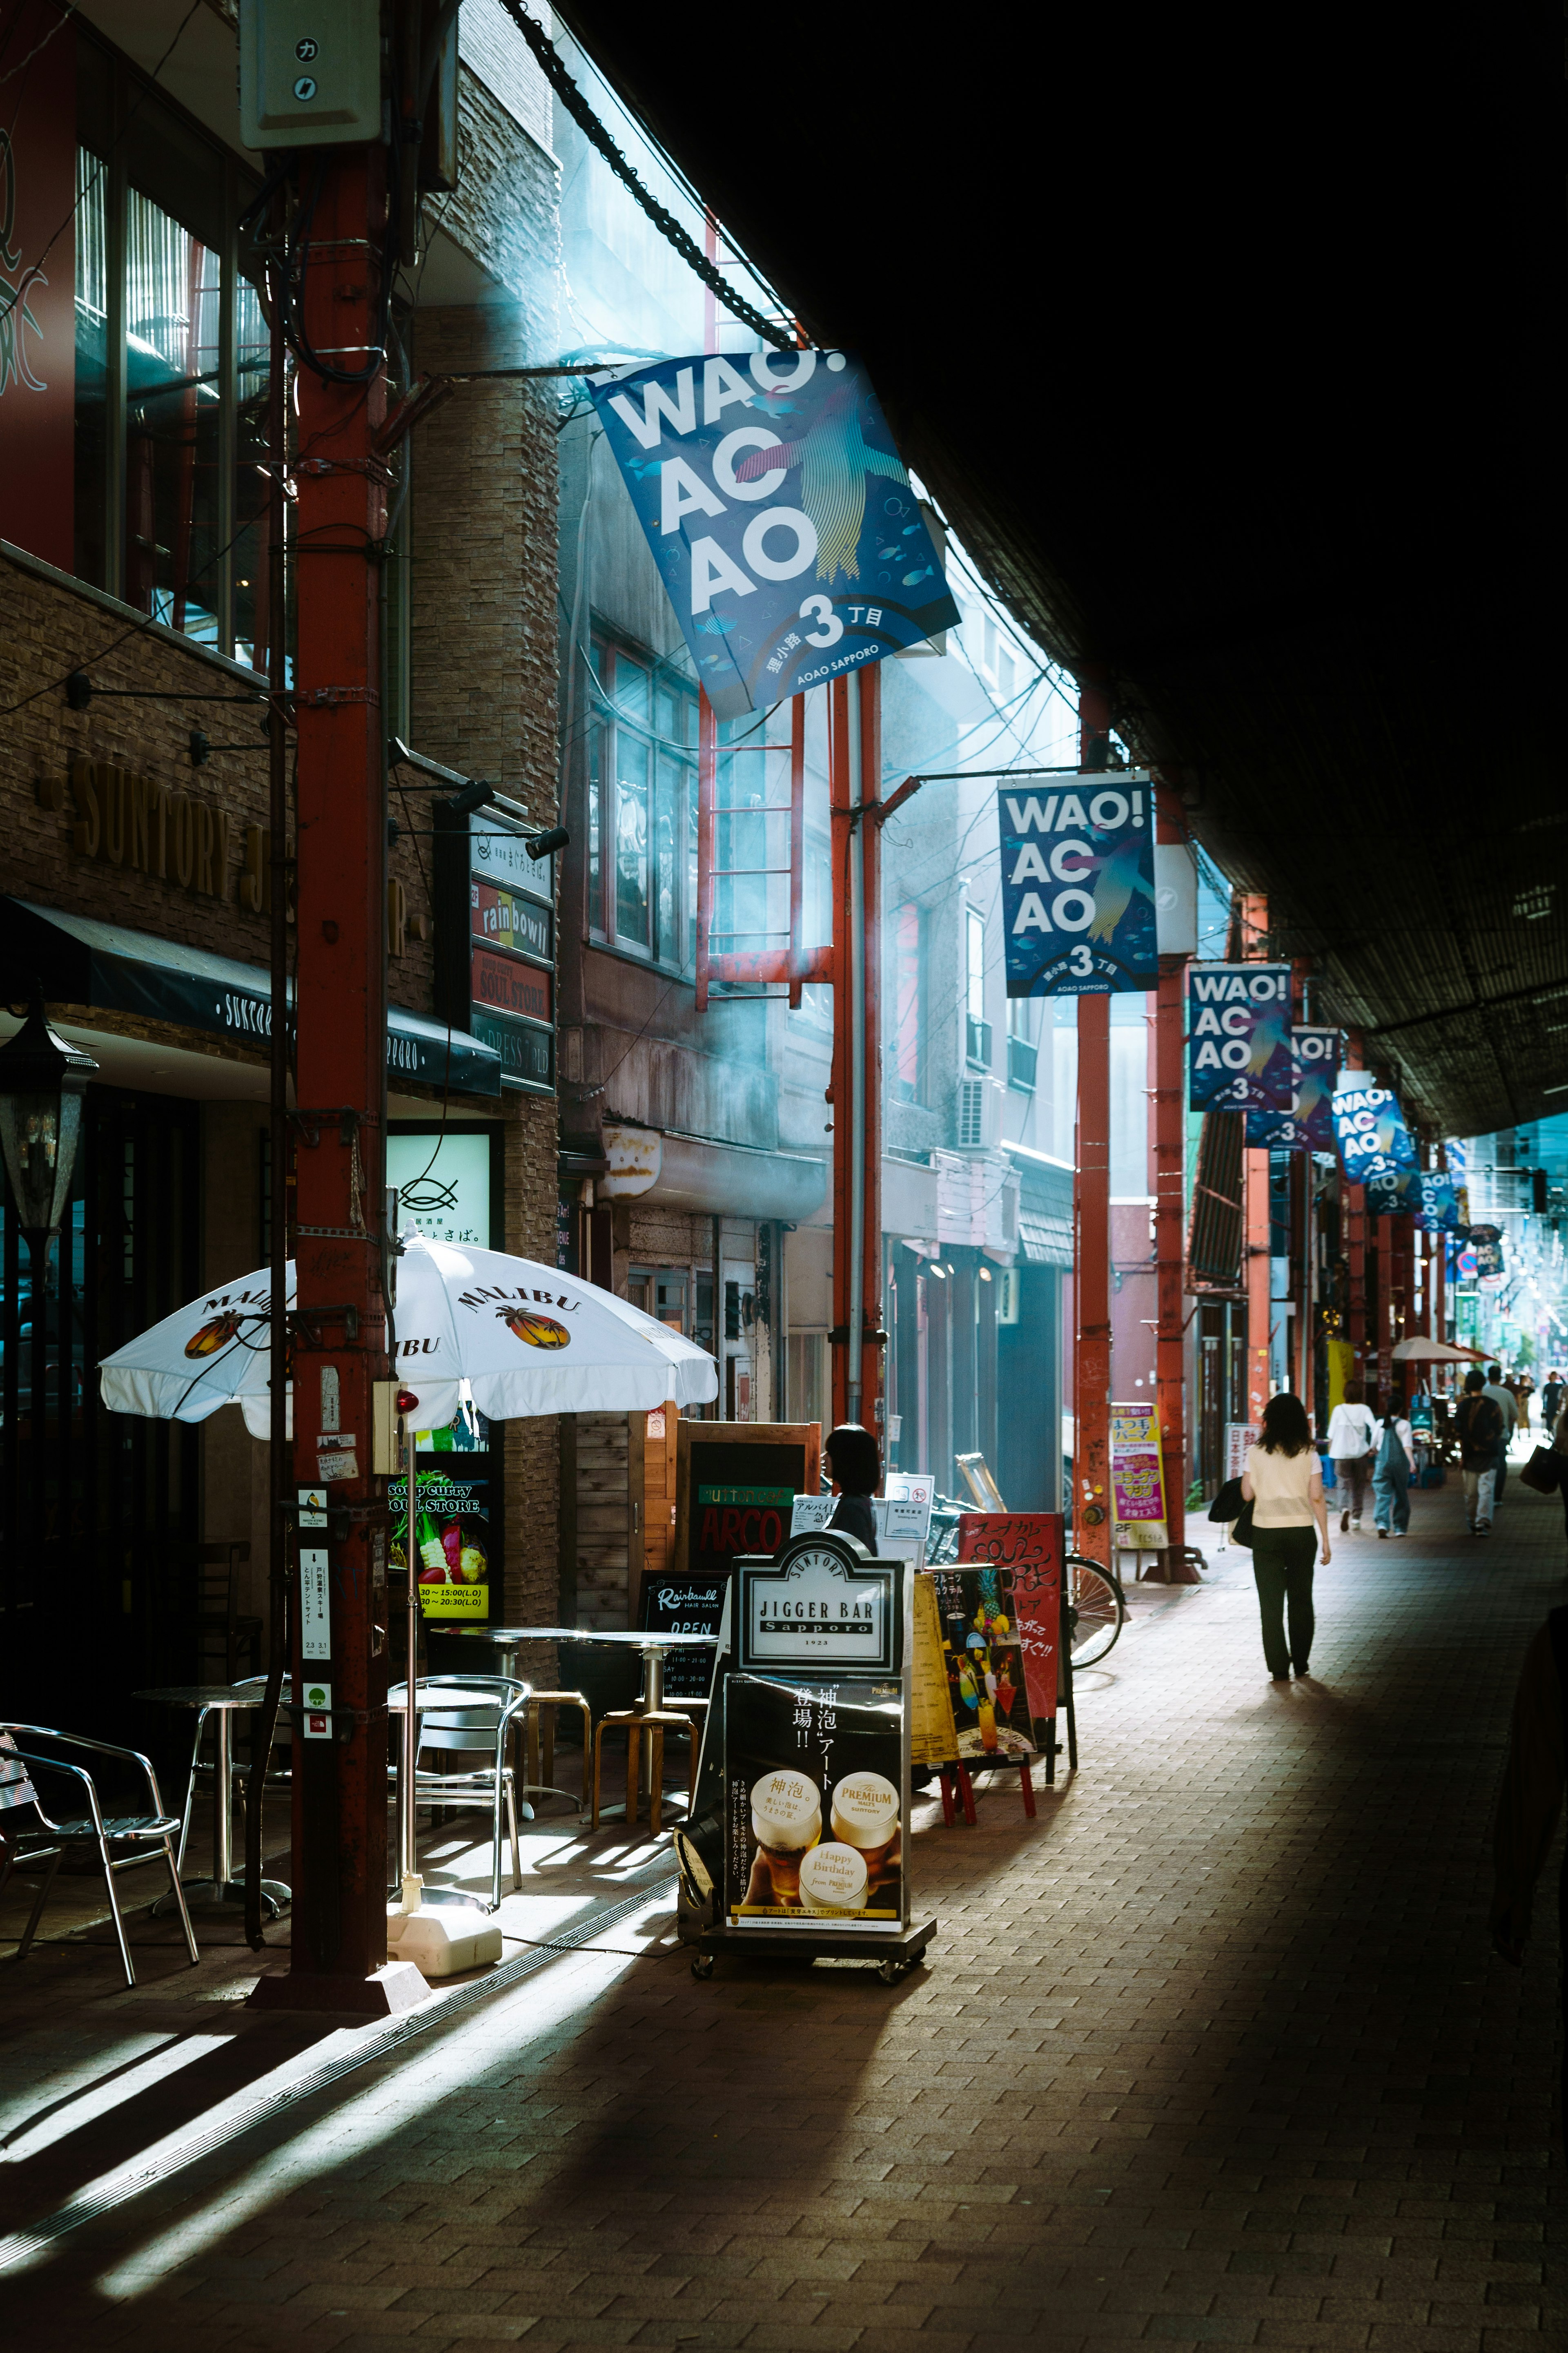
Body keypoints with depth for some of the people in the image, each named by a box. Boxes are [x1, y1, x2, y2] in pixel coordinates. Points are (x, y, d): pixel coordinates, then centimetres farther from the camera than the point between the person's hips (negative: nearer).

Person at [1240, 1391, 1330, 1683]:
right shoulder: (1308, 1453, -3)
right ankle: (1301, 1662, 22)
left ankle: (1279, 1667, 1)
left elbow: (1247, 1494, -2)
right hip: (1301, 1533, 1)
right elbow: (1317, 1498, -4)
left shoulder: (1256, 1453, -5)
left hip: (1267, 1535, -1)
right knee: (1301, 1600, 16)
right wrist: (1325, 1540, 1)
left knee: (1271, 1603, 4)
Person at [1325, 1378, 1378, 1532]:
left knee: (1344, 1484, 2)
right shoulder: (1364, 1409, -3)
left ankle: (1345, 1509, -27)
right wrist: (1373, 1447, -4)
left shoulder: (1339, 1410, -3)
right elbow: (1375, 1428, -15)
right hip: (1360, 1454, 1)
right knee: (1359, 1487, 14)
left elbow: (1331, 1433, 1)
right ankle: (1356, 1519, 15)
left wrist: (1331, 1447, 20)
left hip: (1342, 1454, -1)